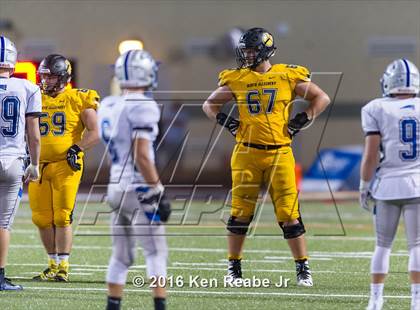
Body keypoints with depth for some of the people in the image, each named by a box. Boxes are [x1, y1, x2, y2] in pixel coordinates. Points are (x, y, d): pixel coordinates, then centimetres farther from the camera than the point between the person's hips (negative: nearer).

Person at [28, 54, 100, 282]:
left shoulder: (78, 100, -2)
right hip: (39, 166, 5)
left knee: (62, 218, -7)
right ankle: (53, 264, 18)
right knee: (42, 218, 4)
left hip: (65, 166, -5)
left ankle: (63, 268, -2)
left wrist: (77, 149, -13)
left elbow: (95, 133, -1)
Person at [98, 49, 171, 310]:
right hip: (139, 188, -7)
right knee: (156, 252, -1)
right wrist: (158, 191, -15)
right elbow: (141, 155, -20)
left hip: (116, 186, 7)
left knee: (121, 256, 14)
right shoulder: (143, 107, -15)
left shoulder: (108, 106, 9)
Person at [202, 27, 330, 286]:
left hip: (279, 153, -2)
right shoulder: (236, 79, 6)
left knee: (289, 213, -3)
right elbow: (210, 104, 18)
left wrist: (303, 120, -2)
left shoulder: (288, 76, 1)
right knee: (241, 213, 5)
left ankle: (303, 268, 6)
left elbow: (322, 98, 8)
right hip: (247, 153, 2)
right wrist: (224, 120, 2)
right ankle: (234, 267, 18)